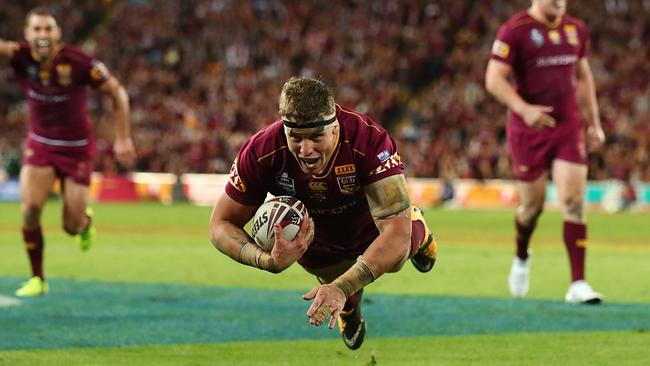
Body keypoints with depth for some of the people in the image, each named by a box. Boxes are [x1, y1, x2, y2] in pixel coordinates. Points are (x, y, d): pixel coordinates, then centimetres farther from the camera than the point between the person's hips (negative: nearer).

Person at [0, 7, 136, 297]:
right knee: (30, 208, -18)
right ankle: (37, 279, 1)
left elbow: (117, 93, -9)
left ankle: (86, 221, 40)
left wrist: (123, 139, -8)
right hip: (39, 144, 1)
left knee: (72, 226, 1)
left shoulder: (78, 63, -21)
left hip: (77, 148, -1)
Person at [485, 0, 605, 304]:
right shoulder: (515, 30, -10)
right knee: (532, 206, 7)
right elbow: (494, 79, -14)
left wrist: (594, 122, 18)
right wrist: (524, 109, -28)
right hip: (528, 131, -3)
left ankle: (578, 284, -9)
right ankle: (522, 259, 39)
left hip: (569, 128, 3)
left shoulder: (576, 29, 8)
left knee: (574, 204, -9)